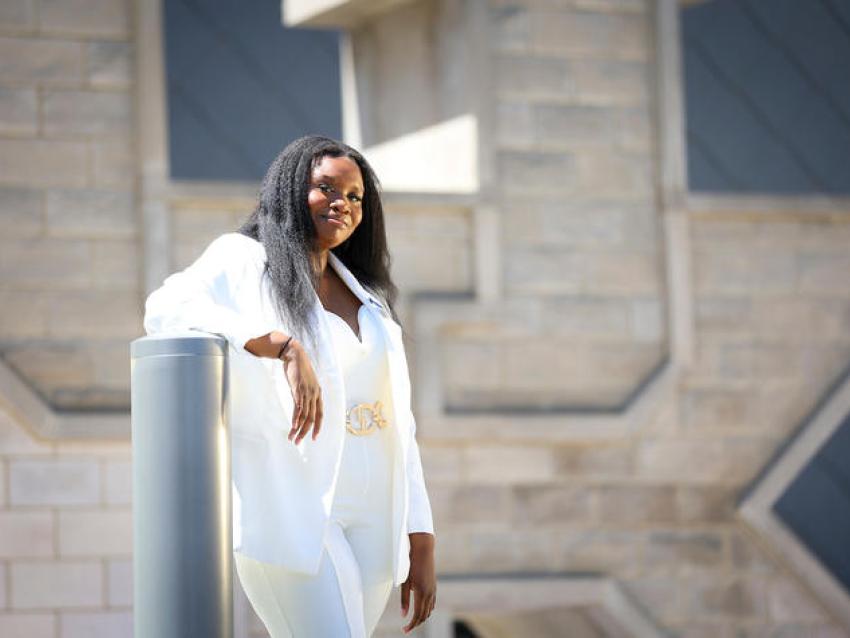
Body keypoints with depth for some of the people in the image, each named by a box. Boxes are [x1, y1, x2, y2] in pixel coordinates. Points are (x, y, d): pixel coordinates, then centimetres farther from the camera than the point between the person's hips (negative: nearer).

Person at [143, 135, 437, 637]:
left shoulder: (369, 302, 20)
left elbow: (399, 429, 18)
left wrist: (422, 545, 11)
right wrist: (284, 347, -33)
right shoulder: (244, 261, 0)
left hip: (369, 520, 7)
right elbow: (169, 309, -22)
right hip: (292, 515, -7)